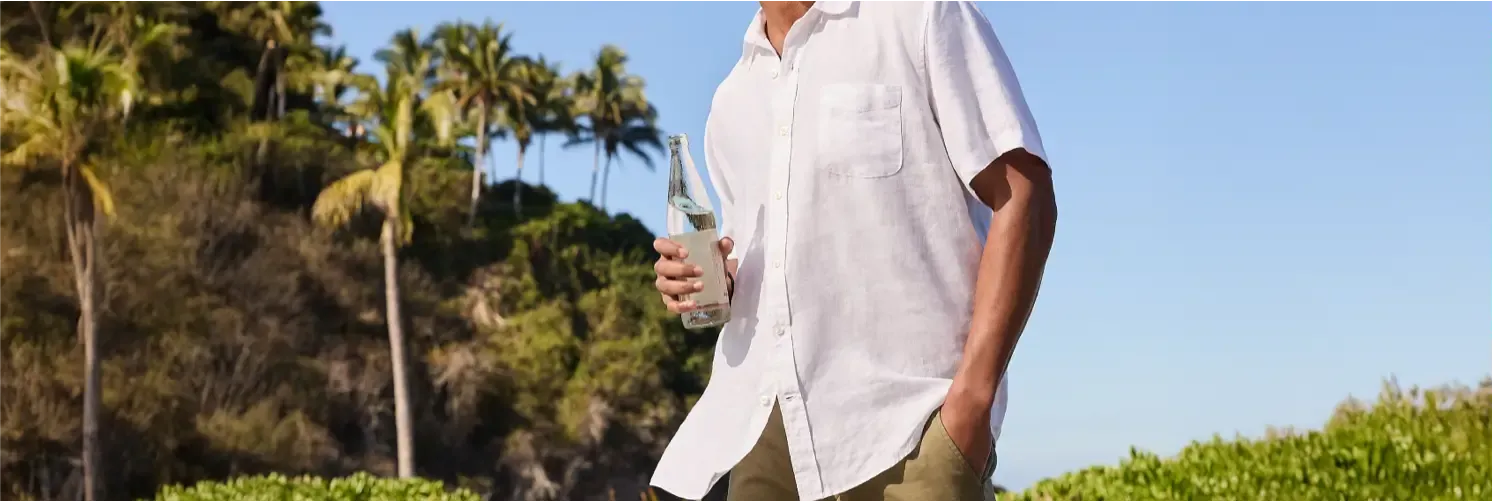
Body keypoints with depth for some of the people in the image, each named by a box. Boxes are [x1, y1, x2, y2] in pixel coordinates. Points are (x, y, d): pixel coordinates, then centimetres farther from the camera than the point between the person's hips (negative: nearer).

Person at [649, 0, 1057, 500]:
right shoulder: (731, 103, 20)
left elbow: (1023, 199, -6)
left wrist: (972, 398, -15)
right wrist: (705, 283, 4)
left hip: (904, 419, -5)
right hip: (766, 427, 5)